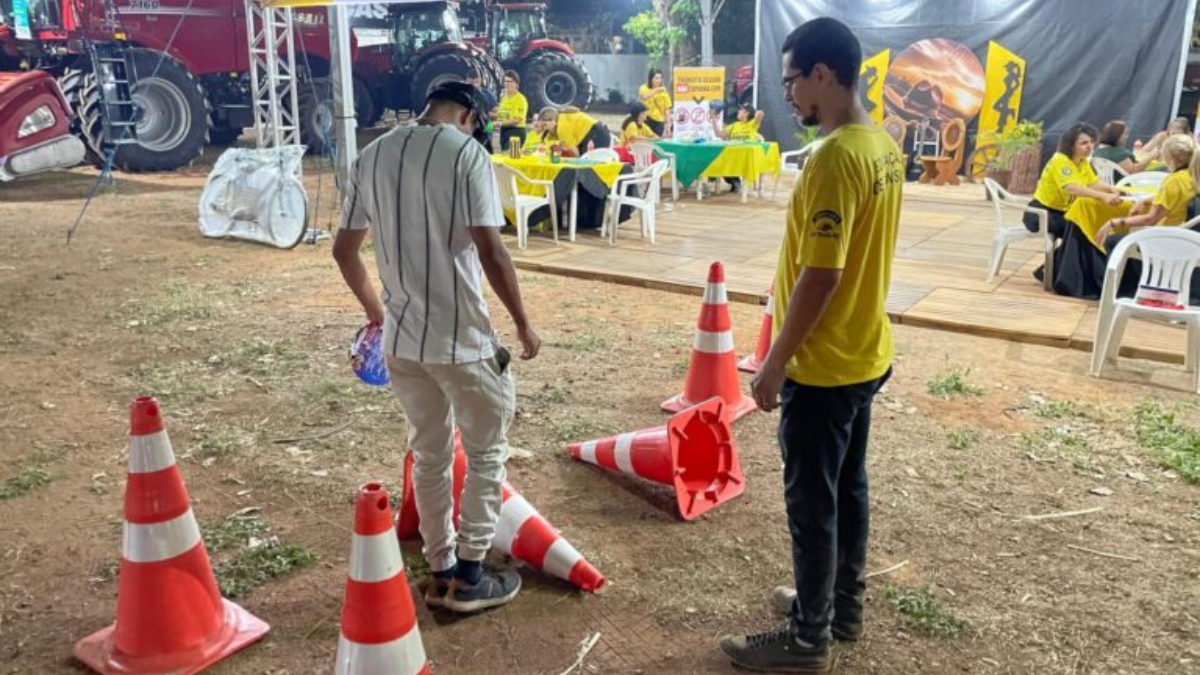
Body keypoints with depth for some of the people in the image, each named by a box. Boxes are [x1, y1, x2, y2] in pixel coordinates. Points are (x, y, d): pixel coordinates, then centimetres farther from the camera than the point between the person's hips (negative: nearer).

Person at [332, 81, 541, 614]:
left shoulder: (372, 156, 7)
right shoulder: (468, 153, -11)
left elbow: (343, 250, 11)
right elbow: (491, 254, -18)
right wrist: (523, 324, -6)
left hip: (400, 337, 6)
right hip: (463, 337, -6)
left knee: (429, 455, 18)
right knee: (486, 452, 12)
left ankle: (441, 573, 29)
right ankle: (468, 576, 18)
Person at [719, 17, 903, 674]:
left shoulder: (834, 157, -23)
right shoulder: (884, 147, 7)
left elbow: (818, 277, -25)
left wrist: (775, 364, -16)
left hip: (823, 366, -9)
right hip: (865, 354, 9)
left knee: (811, 504, 5)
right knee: (848, 487, 20)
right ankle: (843, 604, 37)